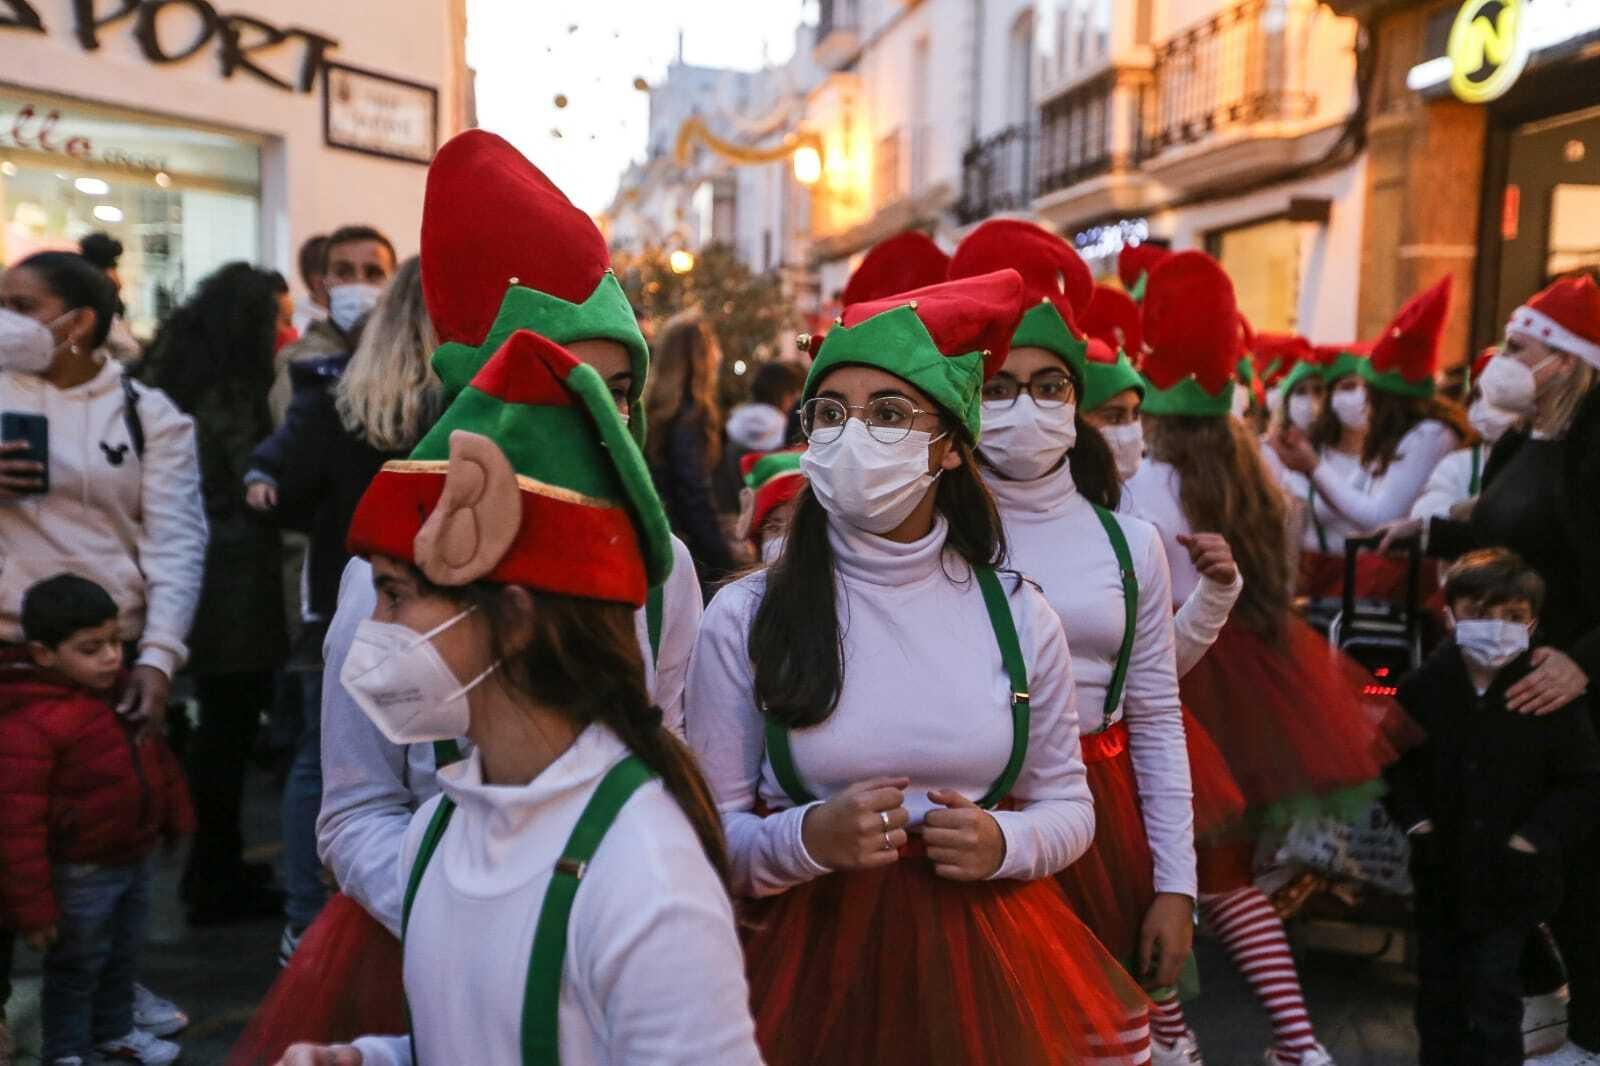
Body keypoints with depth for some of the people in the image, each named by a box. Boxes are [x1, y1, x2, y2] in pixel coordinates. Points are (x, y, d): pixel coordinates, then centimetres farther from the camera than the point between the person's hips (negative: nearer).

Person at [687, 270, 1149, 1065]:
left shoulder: (1017, 613, -3)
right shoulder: (745, 616, -9)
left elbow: (1068, 806, 7)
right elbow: (711, 835, -5)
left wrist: (1006, 843, -14)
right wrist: (809, 838, -24)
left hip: (987, 953, 2)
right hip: (816, 952, -2)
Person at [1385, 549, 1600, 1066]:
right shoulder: (1424, 685, -7)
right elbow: (1396, 761, 6)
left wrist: (1537, 836, -16)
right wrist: (1413, 817, -5)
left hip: (1509, 879, -3)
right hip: (1440, 869, 3)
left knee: (1493, 997, 1)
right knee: (1438, 985, 18)